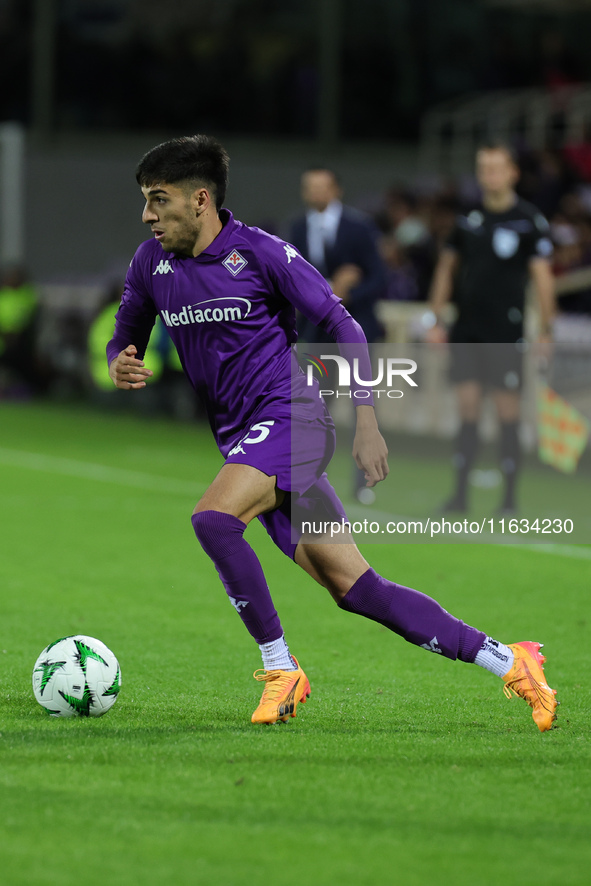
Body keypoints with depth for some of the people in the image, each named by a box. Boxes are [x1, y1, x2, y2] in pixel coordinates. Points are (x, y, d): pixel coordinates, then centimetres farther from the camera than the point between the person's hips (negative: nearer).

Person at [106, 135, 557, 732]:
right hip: (241, 438, 6)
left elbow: (342, 325, -5)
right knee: (354, 589, 1)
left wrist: (367, 424, -10)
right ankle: (508, 662, 7)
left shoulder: (259, 252, -9)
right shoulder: (151, 263, 6)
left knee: (212, 518, -31)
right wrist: (121, 369, -6)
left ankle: (281, 669, -17)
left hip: (291, 416, -6)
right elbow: (125, 340, 19)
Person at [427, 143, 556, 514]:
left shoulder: (530, 220, -5)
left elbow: (542, 276, -6)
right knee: (468, 410, 3)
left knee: (508, 412, -2)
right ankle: (461, 493, 7)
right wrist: (436, 320, 12)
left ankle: (510, 495, 5)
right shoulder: (468, 218, 7)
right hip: (467, 330, 4)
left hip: (506, 331, -4)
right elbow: (447, 267, 16)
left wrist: (546, 330, -11)